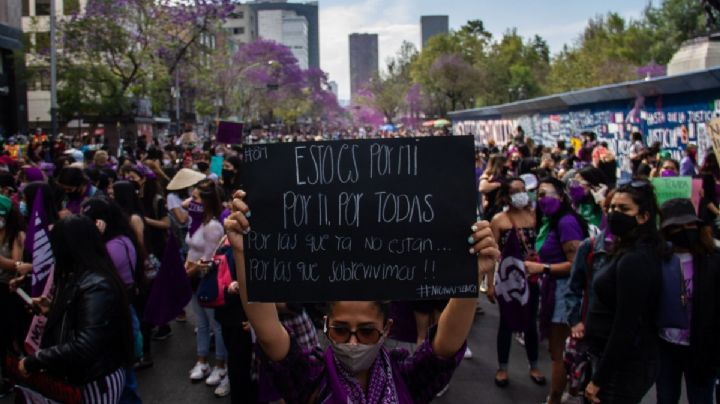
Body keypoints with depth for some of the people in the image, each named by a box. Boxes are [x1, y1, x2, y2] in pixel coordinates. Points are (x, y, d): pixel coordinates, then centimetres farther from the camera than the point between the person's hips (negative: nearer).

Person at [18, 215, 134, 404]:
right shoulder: (80, 277, 5)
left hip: (97, 380, -9)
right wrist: (53, 309, 15)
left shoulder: (96, 287, -25)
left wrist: (33, 361, -23)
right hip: (83, 376, 9)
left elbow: (83, 347, -31)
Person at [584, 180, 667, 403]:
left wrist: (598, 379, -18)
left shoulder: (634, 261, -22)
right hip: (627, 361, 10)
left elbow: (625, 328, -23)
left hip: (623, 366, -10)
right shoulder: (641, 252, 9)